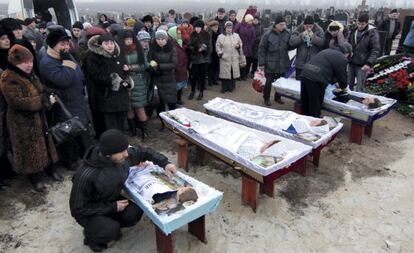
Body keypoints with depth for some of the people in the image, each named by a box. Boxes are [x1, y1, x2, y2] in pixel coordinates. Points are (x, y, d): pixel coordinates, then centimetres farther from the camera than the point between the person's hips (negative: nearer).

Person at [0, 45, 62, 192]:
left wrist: (48, 98, -3)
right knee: (30, 149, 5)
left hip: (38, 118, 8)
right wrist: (45, 101, -25)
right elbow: (19, 102, -27)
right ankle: (35, 179, 22)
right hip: (22, 123, -8)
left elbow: (40, 91, 19)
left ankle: (50, 170, 36)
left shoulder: (30, 74, 7)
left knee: (45, 144, 18)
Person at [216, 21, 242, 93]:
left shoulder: (236, 36, 8)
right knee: (225, 73, -1)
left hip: (234, 59, 3)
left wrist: (238, 46, -5)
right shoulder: (221, 36, 1)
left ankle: (231, 87, 19)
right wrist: (220, 54, -7)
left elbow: (240, 43, 17)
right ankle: (224, 88, 11)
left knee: (233, 72, 6)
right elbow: (218, 46, 3)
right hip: (224, 58, -2)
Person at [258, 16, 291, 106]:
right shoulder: (267, 35, -9)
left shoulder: (287, 34, 2)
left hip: (283, 64, 4)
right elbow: (261, 49, -7)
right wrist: (261, 63, -9)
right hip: (270, 64, -4)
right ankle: (266, 98, 20)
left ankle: (278, 97, 33)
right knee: (269, 82, 2)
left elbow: (290, 47, 12)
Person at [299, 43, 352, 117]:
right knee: (314, 111, 2)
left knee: (305, 108, 16)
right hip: (316, 80, -8)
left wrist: (334, 82, 40)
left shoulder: (328, 51, 27)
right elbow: (342, 77, 6)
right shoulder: (342, 59, 2)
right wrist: (343, 85, 27)